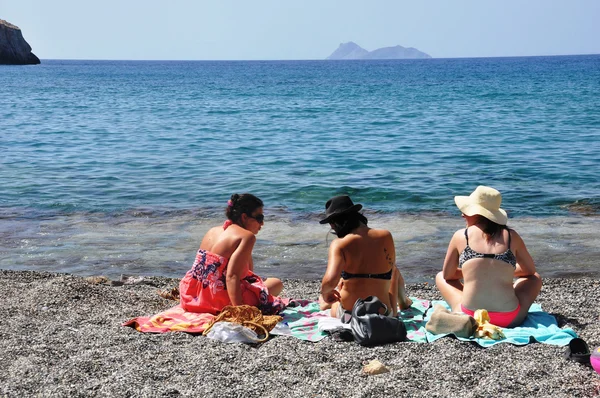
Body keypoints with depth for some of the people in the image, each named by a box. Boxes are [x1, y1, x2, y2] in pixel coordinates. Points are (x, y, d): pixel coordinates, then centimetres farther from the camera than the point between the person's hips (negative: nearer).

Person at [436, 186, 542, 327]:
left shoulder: (460, 236, 1)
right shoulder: (511, 236, 4)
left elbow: (447, 275, 14)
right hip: (509, 320, 1)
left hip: (470, 318, -1)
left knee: (440, 277, 28)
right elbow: (530, 270, 21)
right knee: (535, 278, 30)